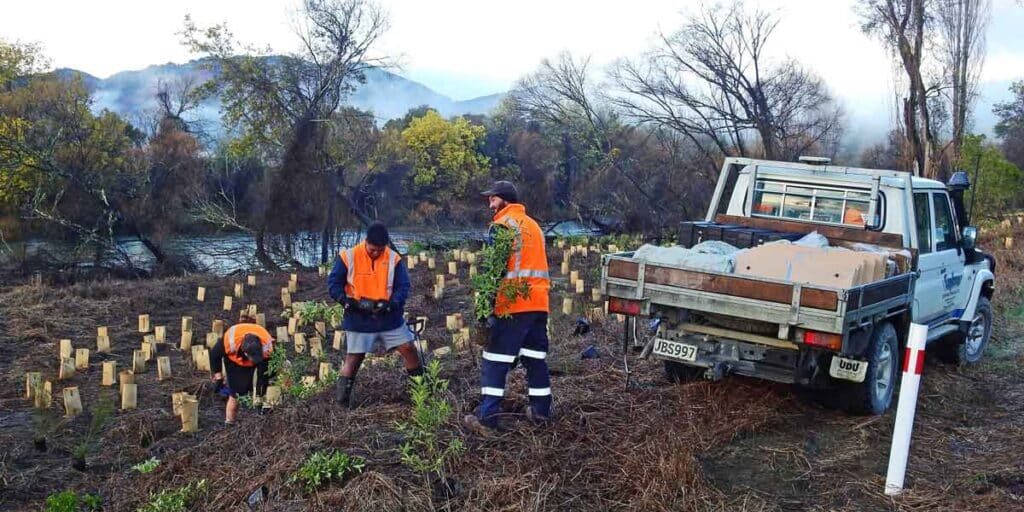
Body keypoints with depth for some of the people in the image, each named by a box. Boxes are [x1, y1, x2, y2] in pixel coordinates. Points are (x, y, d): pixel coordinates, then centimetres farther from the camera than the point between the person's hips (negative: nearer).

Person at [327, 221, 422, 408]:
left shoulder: (394, 259, -6)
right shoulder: (348, 257, -11)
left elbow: (403, 286, -4)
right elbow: (333, 284, -6)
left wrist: (391, 304, -22)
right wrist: (350, 302, -21)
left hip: (389, 317, 2)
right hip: (359, 319, -2)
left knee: (409, 348, 3)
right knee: (354, 357, 3)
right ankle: (342, 398, 16)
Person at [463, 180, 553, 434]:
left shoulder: (502, 225, -5)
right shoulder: (533, 225, 20)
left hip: (512, 304, -7)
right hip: (539, 303, 7)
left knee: (495, 361, -3)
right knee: (536, 358, 13)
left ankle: (487, 417, -5)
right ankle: (541, 411, 18)